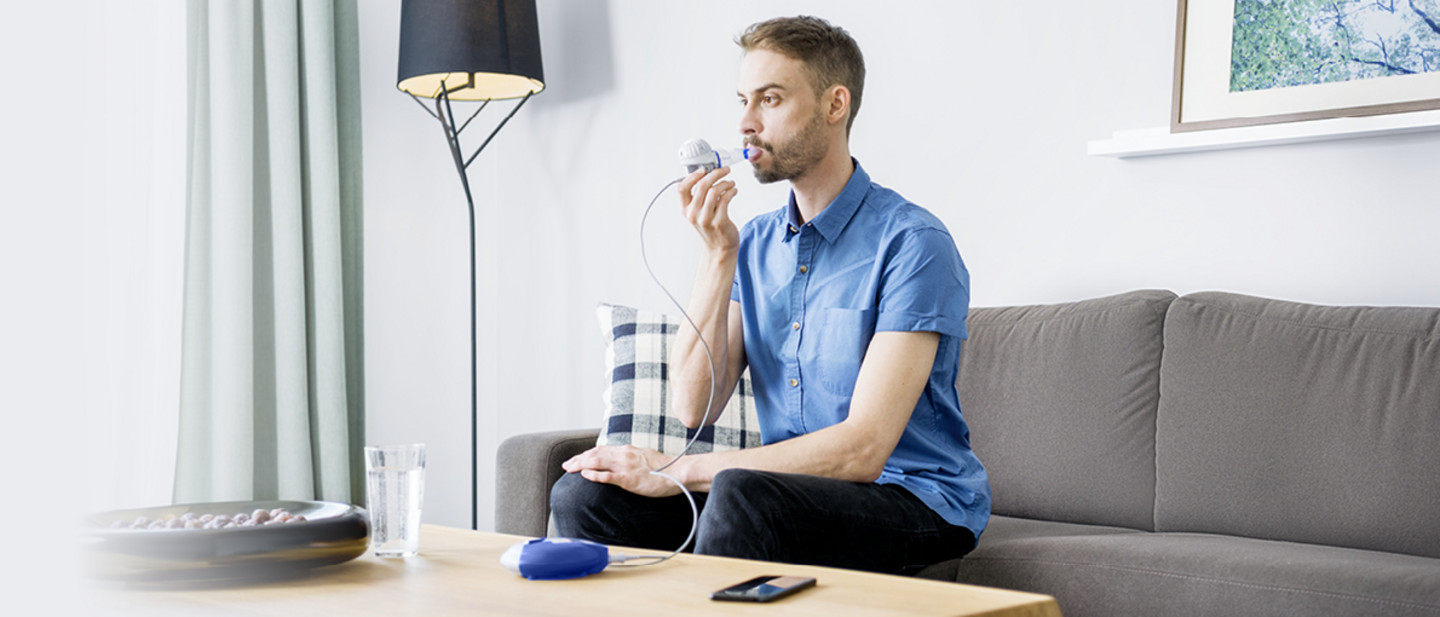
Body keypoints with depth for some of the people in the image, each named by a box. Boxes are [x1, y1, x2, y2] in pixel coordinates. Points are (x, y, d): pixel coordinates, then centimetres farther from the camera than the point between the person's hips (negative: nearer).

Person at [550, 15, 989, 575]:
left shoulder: (911, 243, -14)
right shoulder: (756, 243, 8)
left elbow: (862, 451, -21)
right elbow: (693, 408, 0)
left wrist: (677, 470, -20)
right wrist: (719, 255, -10)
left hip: (916, 501, -6)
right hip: (793, 488, 6)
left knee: (739, 493, -35)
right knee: (583, 495, -12)